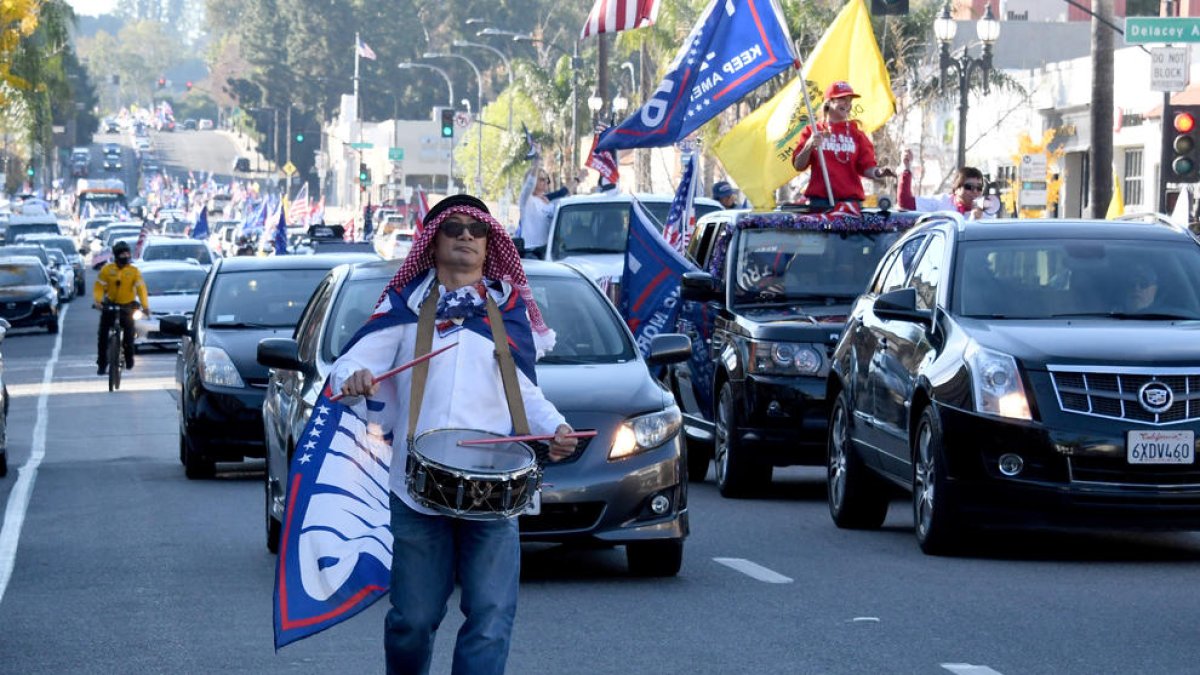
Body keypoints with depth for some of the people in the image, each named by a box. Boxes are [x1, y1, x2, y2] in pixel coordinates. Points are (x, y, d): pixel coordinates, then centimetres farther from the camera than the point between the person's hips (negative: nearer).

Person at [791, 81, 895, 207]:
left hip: (850, 200, 1)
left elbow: (866, 167, 7)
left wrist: (878, 173, -17)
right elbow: (798, 165, 7)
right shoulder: (812, 131, 12)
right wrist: (809, 146, -12)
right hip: (820, 200, -1)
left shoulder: (856, 134, 14)